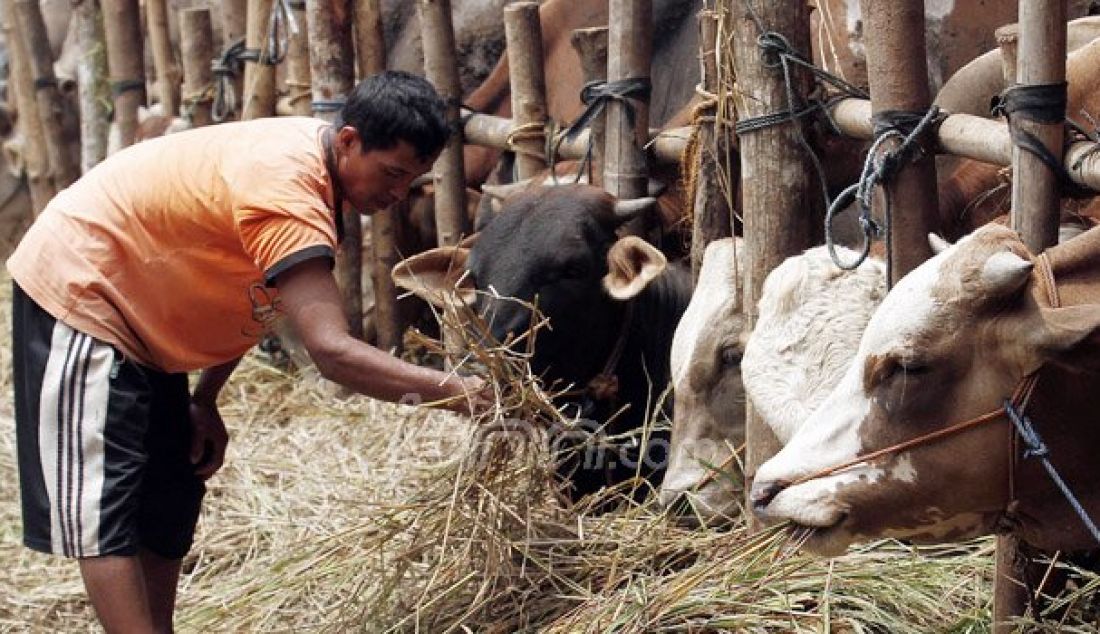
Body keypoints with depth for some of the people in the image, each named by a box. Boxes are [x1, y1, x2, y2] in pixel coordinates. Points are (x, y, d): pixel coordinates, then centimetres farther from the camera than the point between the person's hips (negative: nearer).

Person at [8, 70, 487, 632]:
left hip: (139, 321, 10)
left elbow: (251, 299, 9)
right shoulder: (283, 186, -32)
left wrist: (205, 400, 5)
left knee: (168, 503, 11)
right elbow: (331, 350, -40)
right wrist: (450, 391, -40)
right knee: (103, 509, -12)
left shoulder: (309, 157, -2)